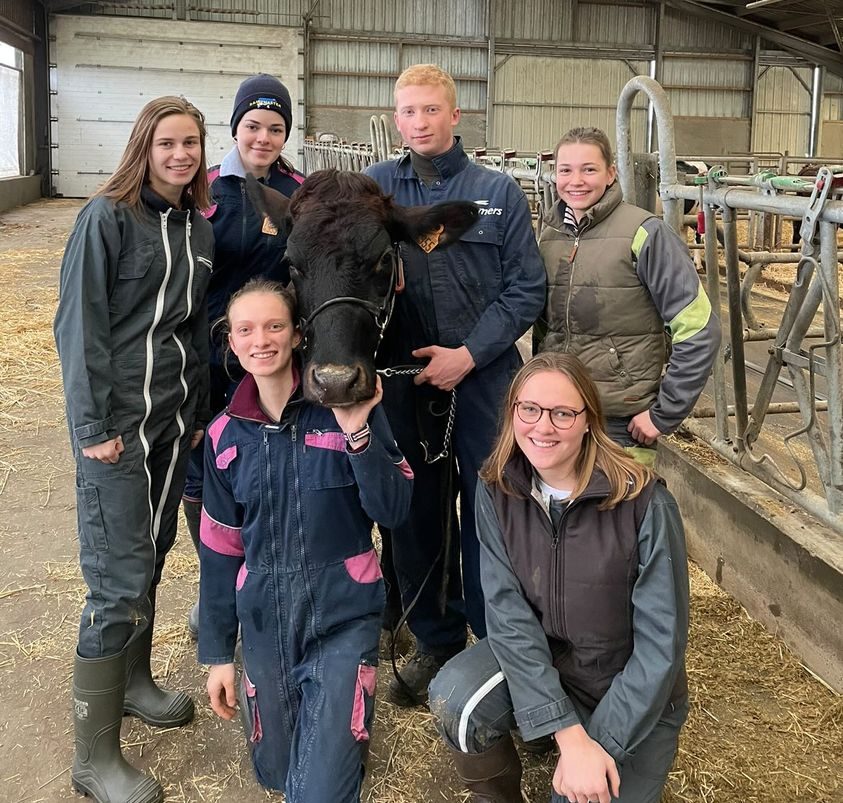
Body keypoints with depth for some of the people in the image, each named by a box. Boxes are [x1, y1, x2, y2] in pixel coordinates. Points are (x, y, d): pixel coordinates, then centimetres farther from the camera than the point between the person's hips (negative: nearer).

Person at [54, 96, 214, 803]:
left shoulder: (198, 228, 11)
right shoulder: (108, 216, -9)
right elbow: (79, 324, -12)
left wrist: (200, 413, 14)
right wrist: (93, 426, -15)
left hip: (175, 420, 7)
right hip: (118, 424, -7)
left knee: (152, 555, 17)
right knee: (120, 581, -6)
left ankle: (134, 681, 37)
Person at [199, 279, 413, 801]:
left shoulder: (348, 407, -10)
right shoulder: (226, 434, 0)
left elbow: (393, 511, -13)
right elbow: (221, 548, 7)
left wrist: (357, 432, -27)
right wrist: (218, 652, 9)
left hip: (342, 619, -3)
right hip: (265, 624, 4)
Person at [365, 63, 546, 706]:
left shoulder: (499, 192, 1)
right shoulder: (374, 188, 4)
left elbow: (526, 290, -2)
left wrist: (467, 354, -11)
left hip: (484, 379, -1)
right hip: (404, 381, 2)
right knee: (415, 515, 11)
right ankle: (434, 642, 28)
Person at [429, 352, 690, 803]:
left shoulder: (644, 503, -23)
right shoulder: (496, 491, -13)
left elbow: (660, 643, -20)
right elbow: (508, 614, -18)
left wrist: (600, 748, -22)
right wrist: (570, 736, -26)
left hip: (635, 697, -2)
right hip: (538, 663, 2)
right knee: (453, 700, -25)